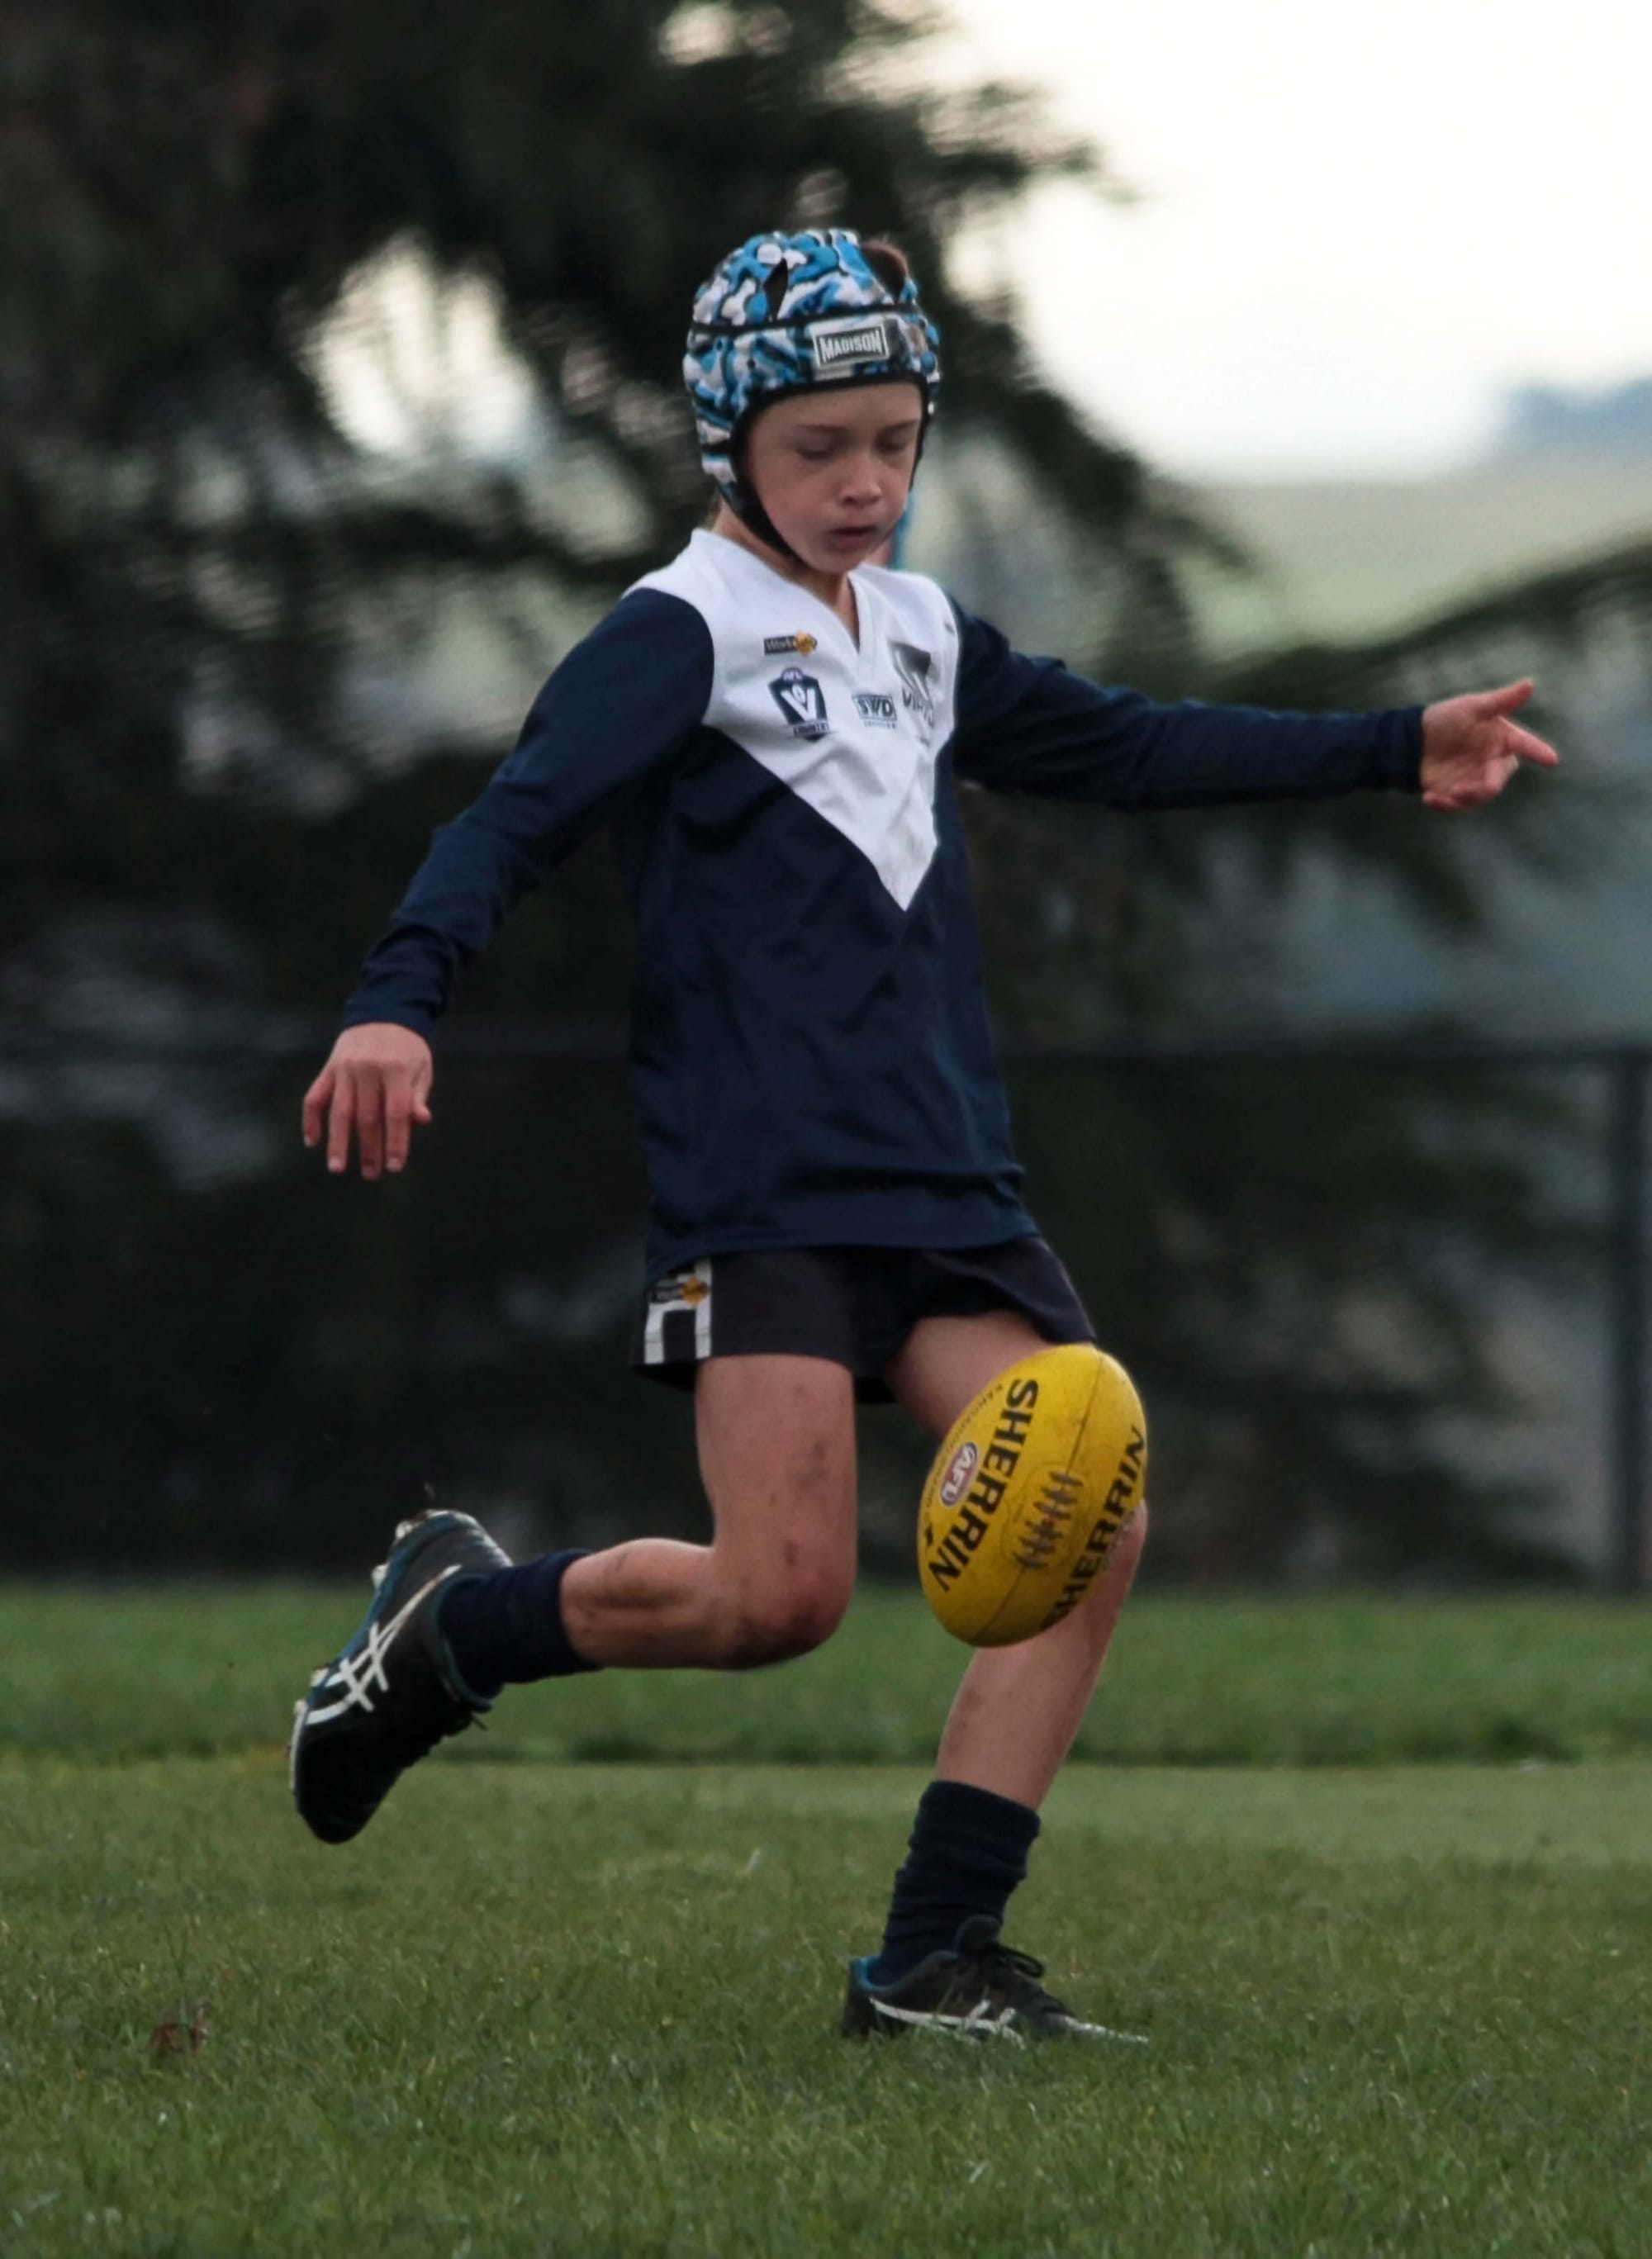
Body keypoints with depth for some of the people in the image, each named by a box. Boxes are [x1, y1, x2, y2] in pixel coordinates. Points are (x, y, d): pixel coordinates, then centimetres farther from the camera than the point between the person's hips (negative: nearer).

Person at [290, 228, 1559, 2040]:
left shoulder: (921, 639, 19)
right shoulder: (681, 634, -3)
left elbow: (1120, 748, 32)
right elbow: (525, 812, -18)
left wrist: (1393, 753, 33)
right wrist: (398, 998, -36)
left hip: (945, 1189, 7)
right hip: (761, 1190, -7)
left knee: (1090, 1522, -10)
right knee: (782, 1589, -17)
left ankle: (934, 1957, -6)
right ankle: (451, 1623, 10)